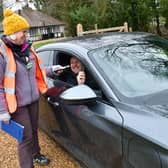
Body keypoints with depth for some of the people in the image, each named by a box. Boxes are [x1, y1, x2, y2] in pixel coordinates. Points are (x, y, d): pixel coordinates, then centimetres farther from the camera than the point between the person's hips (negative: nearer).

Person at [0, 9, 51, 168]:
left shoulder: (26, 49, 3)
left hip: (33, 99, 7)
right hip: (17, 104, -7)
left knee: (34, 131, 24)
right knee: (26, 137, 2)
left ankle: (36, 155, 48)